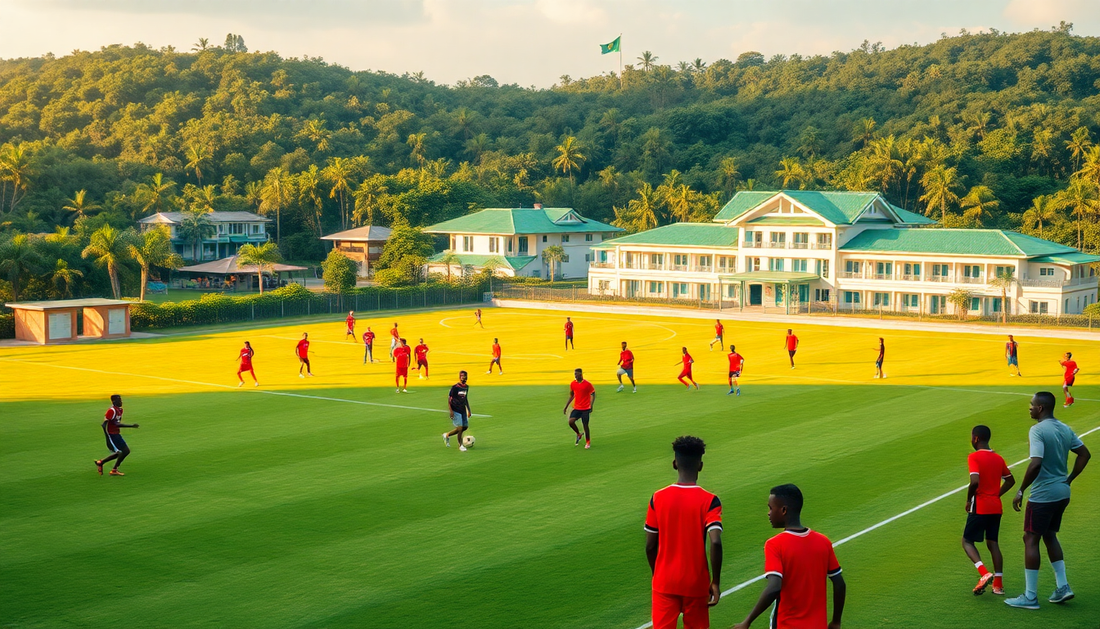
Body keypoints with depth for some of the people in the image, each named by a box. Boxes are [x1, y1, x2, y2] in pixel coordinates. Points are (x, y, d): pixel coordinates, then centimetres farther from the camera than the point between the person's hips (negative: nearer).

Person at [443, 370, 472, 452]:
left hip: (463, 410, 7)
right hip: (456, 411, -7)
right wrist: (450, 411, -19)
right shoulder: (455, 387, -13)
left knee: (465, 427, 6)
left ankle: (447, 435, 24)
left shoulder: (466, 387, 8)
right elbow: (449, 398, -12)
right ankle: (460, 445, 7)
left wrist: (468, 410, 18)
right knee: (460, 427, -10)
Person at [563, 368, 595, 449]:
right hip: (576, 408, 3)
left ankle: (588, 442, 21)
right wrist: (566, 407, 13)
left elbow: (593, 394, -3)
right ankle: (578, 434, 12)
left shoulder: (587, 384, -11)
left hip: (585, 409, -3)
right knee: (571, 421, -16)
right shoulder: (572, 384, 2)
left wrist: (591, 405, -14)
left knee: (585, 425, 1)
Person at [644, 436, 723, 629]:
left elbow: (650, 546, -1)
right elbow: (715, 543, -22)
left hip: (665, 582, 1)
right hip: (696, 584, -1)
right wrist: (715, 582, -12)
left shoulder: (658, 498, -5)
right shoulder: (709, 501, -12)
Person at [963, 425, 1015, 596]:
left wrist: (968, 500, -10)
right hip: (996, 507, 7)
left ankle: (984, 573, -15)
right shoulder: (998, 458, 10)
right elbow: (1010, 481, 17)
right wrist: (997, 495, 16)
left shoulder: (974, 457, -12)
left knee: (967, 541, 5)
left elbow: (975, 482, -24)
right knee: (993, 543, 13)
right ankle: (998, 584, 10)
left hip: (979, 507, -6)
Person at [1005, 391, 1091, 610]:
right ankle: (1062, 586, 20)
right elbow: (1085, 454, 15)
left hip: (1042, 495, -8)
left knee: (1031, 540, 0)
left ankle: (1030, 597, 3)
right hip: (1062, 493, 8)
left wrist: (1021, 491, -18)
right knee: (1050, 536, 22)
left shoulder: (1037, 430, -17)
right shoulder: (1065, 429, 8)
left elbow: (1035, 464, -27)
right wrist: (1069, 479, 16)